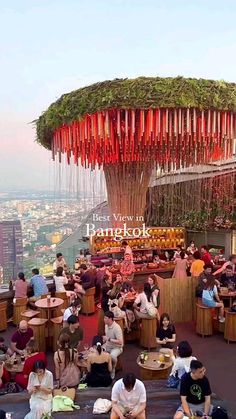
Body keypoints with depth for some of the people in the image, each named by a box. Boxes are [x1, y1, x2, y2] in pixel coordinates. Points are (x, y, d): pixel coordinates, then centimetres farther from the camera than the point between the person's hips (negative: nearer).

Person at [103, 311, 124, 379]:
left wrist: (108, 339, -29)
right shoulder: (106, 325, -1)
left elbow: (120, 342, -29)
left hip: (117, 347, -7)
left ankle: (113, 370, -5)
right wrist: (103, 340, -2)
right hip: (107, 345, 7)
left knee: (112, 356, -35)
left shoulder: (117, 328, -25)